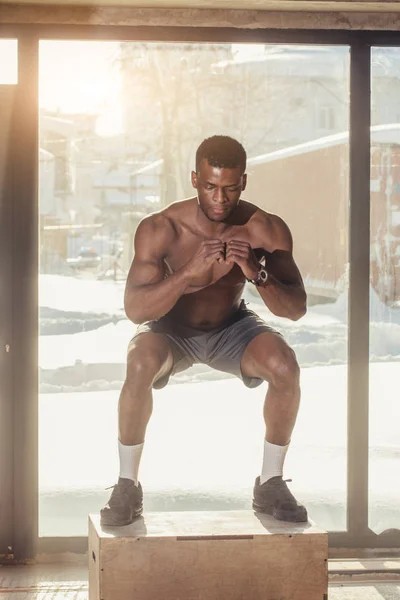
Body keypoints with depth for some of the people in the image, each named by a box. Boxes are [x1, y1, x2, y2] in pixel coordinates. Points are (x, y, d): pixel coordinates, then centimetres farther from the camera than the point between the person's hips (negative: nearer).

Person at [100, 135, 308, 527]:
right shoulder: (160, 228, -26)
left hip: (231, 326, 2)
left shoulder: (266, 230, -20)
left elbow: (296, 309, -22)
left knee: (286, 366, -26)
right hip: (171, 328, -2)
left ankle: (270, 484, -6)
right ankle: (127, 486, -15)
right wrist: (190, 272, -47)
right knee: (141, 364, -34)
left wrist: (256, 273, -43)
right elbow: (135, 309, -32)